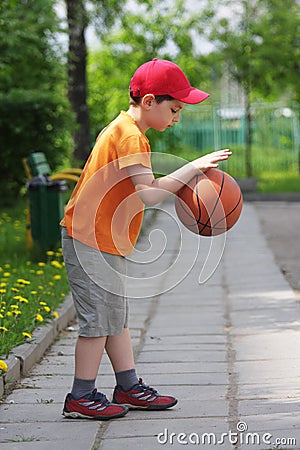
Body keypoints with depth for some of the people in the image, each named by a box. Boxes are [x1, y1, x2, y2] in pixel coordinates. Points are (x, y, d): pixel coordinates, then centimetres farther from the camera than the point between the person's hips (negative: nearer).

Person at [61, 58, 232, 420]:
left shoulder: (123, 130, 14)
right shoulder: (130, 135, -18)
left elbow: (142, 188, 13)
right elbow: (148, 194, -26)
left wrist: (184, 180, 3)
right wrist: (193, 168, -19)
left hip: (106, 240, 11)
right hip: (91, 240, -11)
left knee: (116, 317, 14)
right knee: (98, 319, -4)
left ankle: (129, 388, 22)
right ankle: (81, 398, 4)